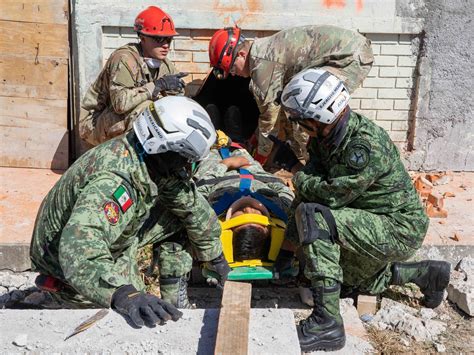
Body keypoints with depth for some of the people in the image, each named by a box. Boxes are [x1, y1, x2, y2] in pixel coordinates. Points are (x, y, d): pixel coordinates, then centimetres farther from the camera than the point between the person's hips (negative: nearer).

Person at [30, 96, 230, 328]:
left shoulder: (157, 163, -12)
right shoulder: (112, 180, -38)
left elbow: (191, 204, 1)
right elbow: (79, 250, -51)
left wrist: (216, 258, 10)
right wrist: (123, 294, -64)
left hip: (109, 238, 8)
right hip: (66, 266, -8)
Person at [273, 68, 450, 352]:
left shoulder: (366, 145, -31)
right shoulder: (325, 135, -3)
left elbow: (331, 195, -30)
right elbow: (310, 191, 1)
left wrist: (299, 180, -9)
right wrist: (289, 244, 3)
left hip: (400, 228, -10)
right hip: (374, 224, 10)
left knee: (313, 216, -29)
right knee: (351, 279, 31)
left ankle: (327, 323, -26)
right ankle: (426, 275, 35)